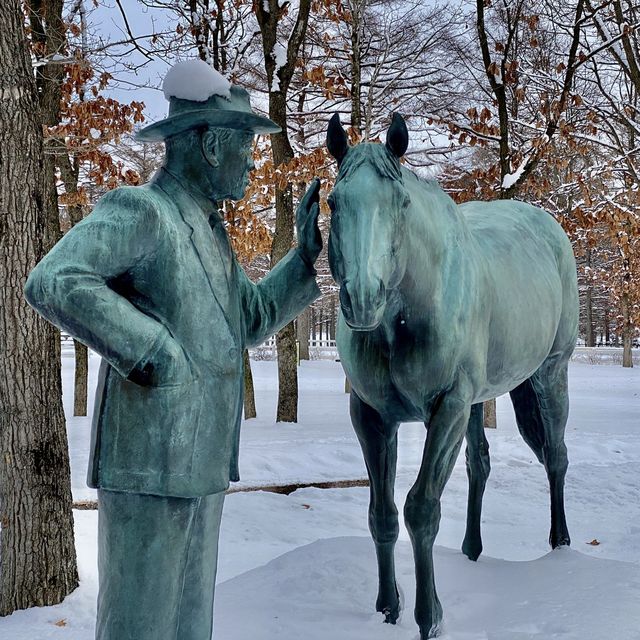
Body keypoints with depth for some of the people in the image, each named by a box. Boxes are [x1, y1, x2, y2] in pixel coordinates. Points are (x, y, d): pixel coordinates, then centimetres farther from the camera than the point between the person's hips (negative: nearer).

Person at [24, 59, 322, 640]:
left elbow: (252, 320, 23)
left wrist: (306, 252, 14)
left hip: (201, 463, 9)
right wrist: (151, 349, -23)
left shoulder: (210, 232, 15)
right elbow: (52, 283, -25)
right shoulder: (139, 211, -12)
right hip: (149, 462, -9)